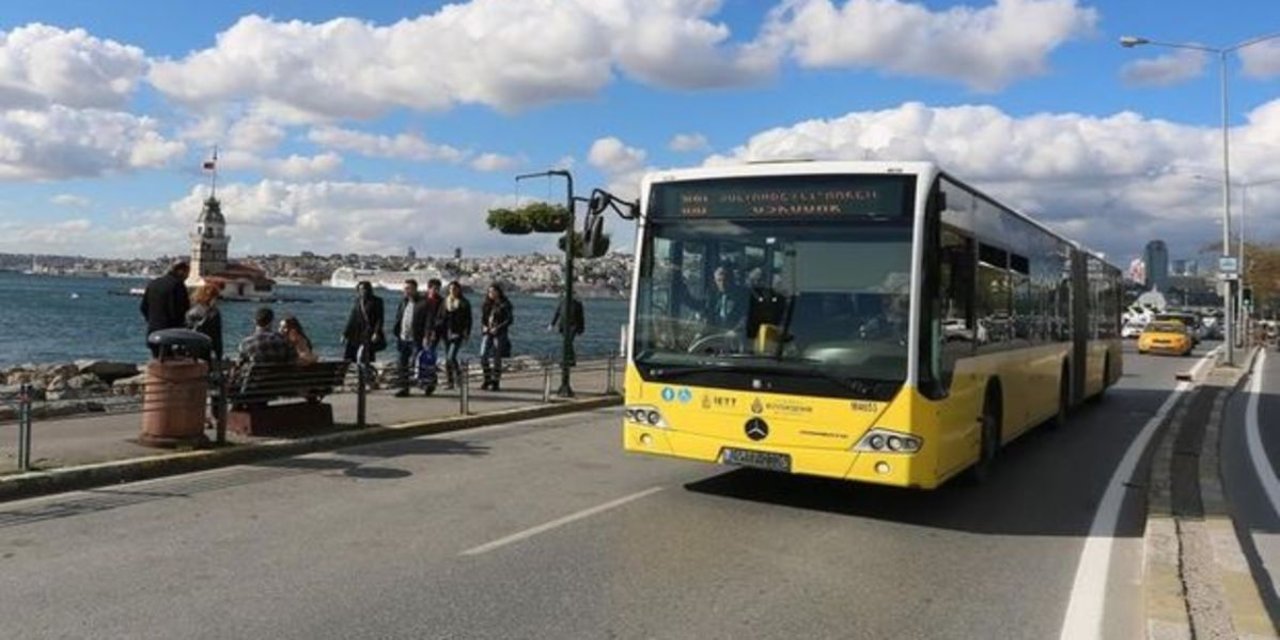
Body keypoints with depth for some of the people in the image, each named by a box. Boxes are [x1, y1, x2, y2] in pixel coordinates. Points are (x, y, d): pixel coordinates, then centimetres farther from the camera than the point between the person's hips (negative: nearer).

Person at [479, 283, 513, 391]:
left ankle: (495, 382, 7)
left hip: (500, 334, -5)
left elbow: (510, 319, -8)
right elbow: (482, 318, 17)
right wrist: (483, 326, -4)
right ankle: (487, 380, 10)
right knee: (483, 355, -4)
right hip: (488, 333, 5)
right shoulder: (487, 304, 12)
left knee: (496, 358, -2)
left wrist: (498, 328, -17)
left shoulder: (504, 304, -4)